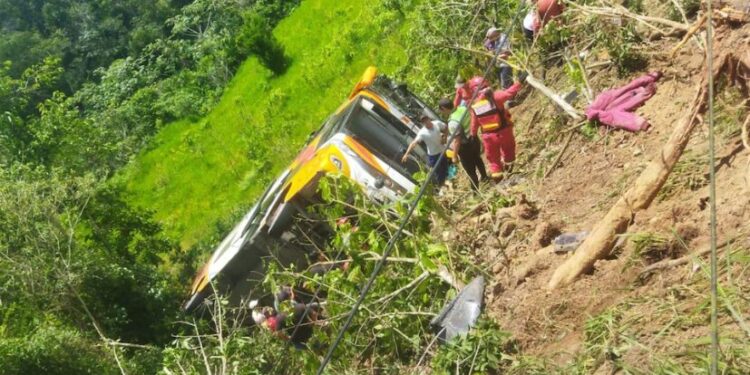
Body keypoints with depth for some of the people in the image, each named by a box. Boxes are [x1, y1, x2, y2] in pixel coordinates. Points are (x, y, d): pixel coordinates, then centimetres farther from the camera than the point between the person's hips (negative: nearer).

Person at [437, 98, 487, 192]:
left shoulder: (453, 122, -32)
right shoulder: (463, 108, -9)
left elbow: (457, 141, -28)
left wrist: (455, 156, -17)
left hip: (465, 146, -8)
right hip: (474, 139, 8)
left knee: (470, 170, 12)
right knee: (477, 159, 35)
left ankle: (475, 190, 29)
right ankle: (484, 176, 58)